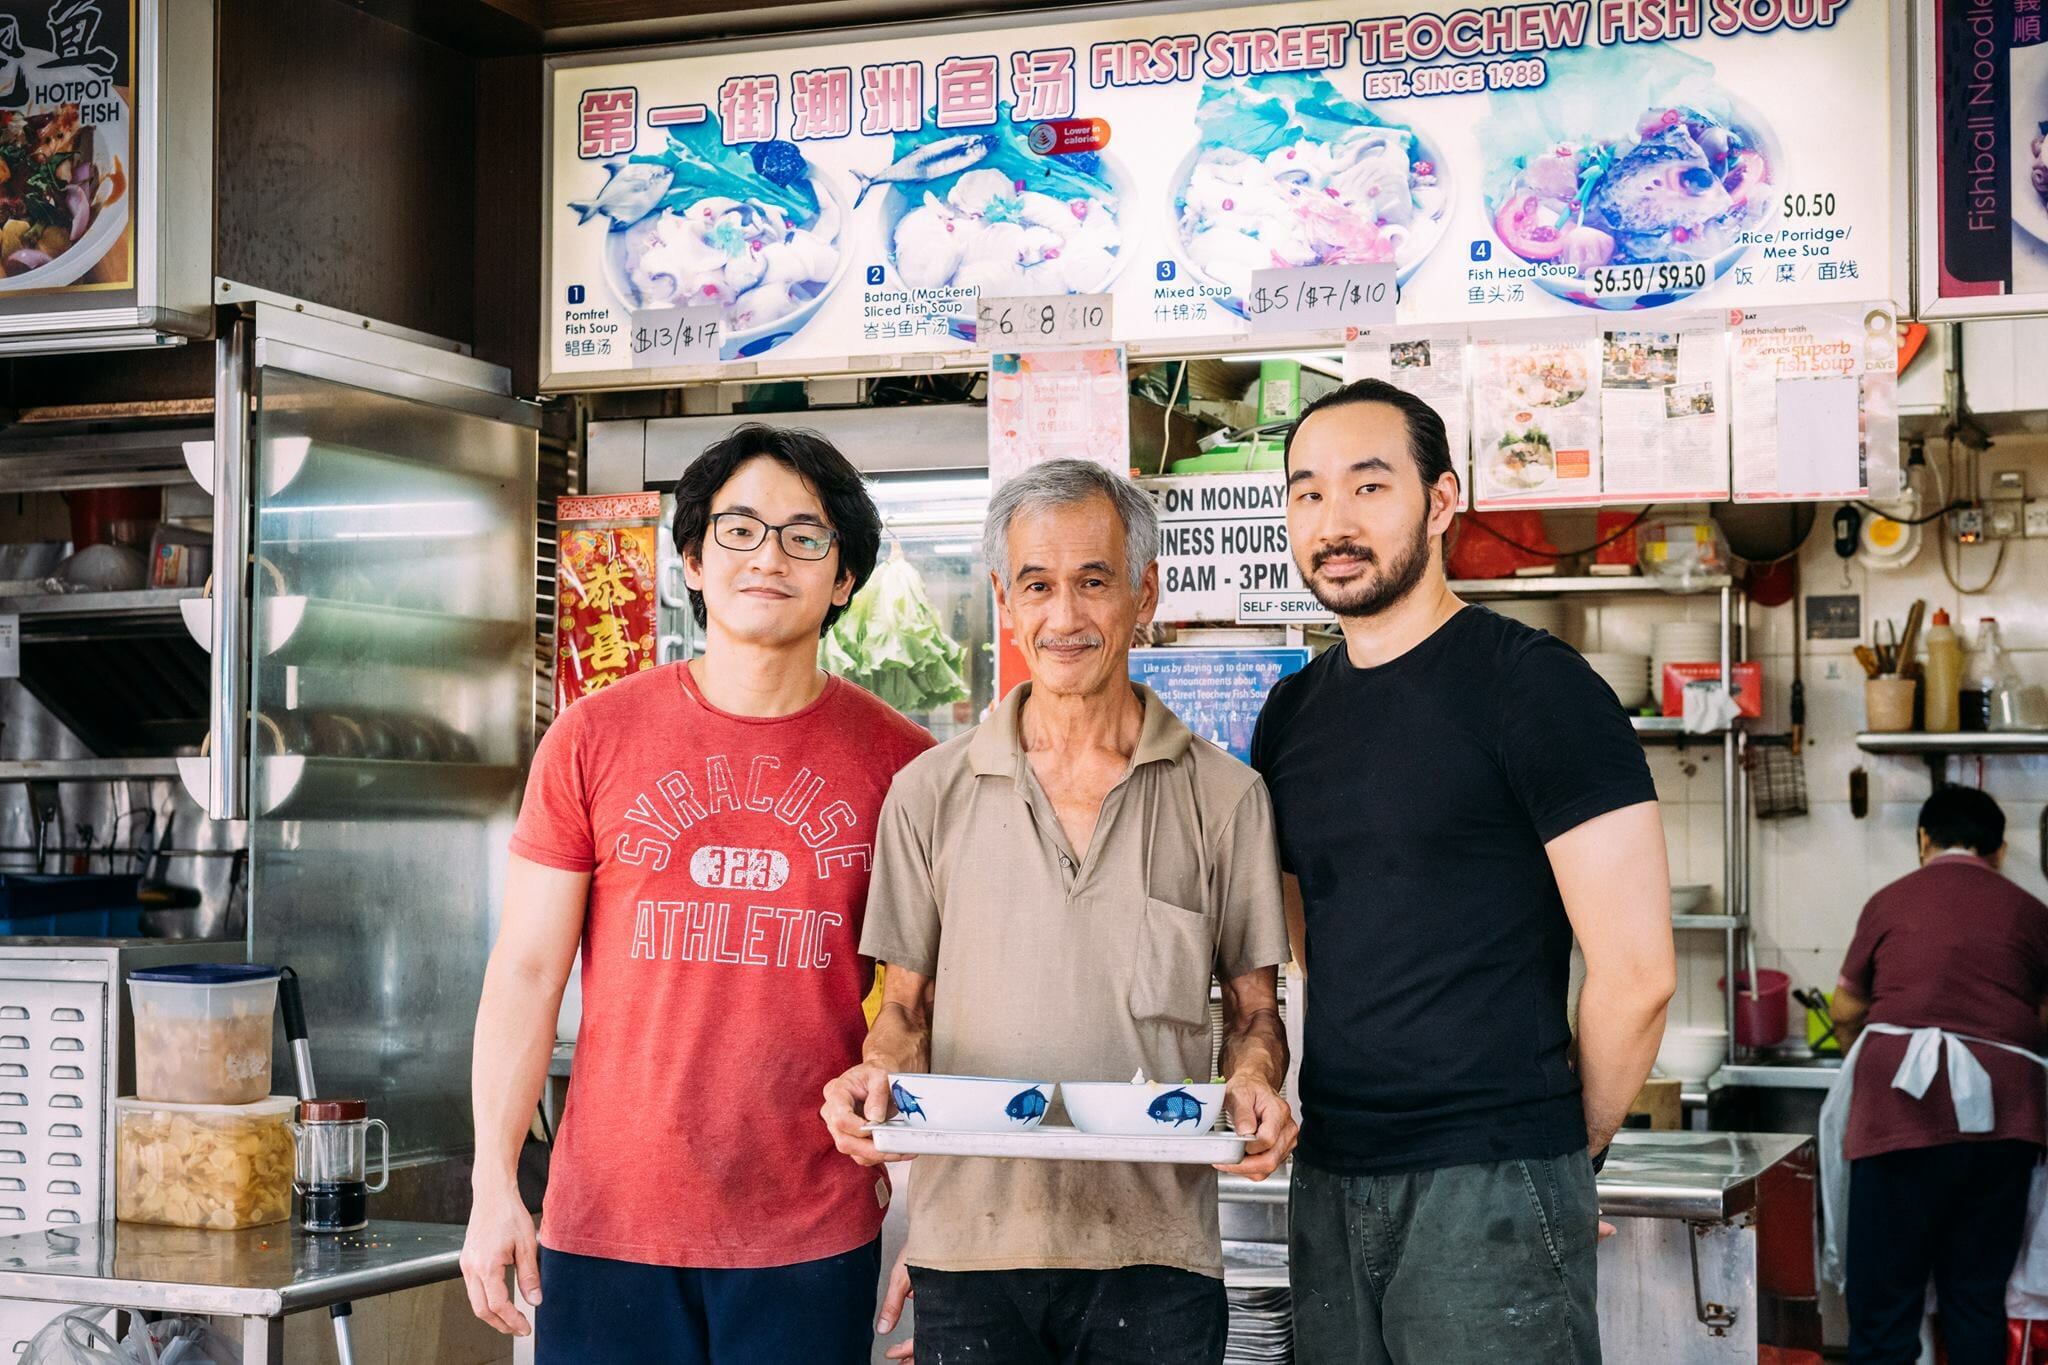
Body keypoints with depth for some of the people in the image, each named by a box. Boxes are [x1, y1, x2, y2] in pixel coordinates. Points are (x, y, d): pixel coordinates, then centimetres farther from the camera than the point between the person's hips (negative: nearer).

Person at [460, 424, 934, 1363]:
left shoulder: (898, 765, 0)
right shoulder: (593, 739, 1)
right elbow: (526, 970, 1)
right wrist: (494, 1186, -5)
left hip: (815, 1243, 0)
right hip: (608, 1228, 0)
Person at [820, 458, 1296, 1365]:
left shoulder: (1224, 798, 5)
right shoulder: (929, 794, 7)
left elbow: (1253, 1011, 10)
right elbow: (907, 1007, 12)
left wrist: (1252, 1086, -10)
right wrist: (877, 1077, -9)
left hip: (1156, 1254, 0)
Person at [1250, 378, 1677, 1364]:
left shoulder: (1534, 686, -9)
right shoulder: (1291, 716, 11)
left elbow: (1636, 971, -12)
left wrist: (1566, 1153, -1)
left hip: (1492, 1187, -6)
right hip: (1329, 1181, 6)